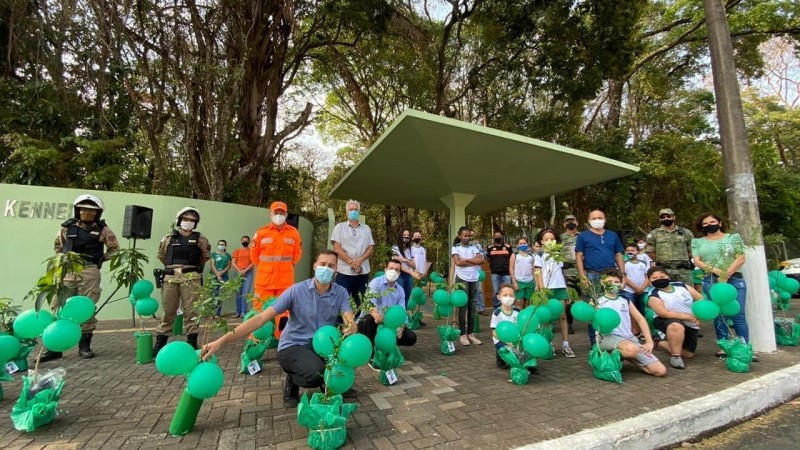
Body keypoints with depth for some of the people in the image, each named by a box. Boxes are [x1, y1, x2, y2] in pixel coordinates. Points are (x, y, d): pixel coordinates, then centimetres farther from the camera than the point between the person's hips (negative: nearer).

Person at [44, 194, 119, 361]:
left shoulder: (102, 229, 2)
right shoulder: (67, 227, 7)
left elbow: (114, 248, 11)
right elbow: (58, 245, 23)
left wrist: (100, 259, 3)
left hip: (89, 273, -2)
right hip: (66, 271, 2)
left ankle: (84, 345, 13)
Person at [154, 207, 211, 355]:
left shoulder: (200, 239, 5)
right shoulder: (168, 238, 8)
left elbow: (206, 255, 19)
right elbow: (161, 255, 21)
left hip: (191, 278, -1)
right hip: (170, 278, 2)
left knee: (190, 310, 0)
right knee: (168, 310, 8)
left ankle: (192, 341, 8)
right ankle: (160, 342, 18)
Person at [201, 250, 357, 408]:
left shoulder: (341, 293, -6)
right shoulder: (296, 290, -14)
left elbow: (350, 320, -20)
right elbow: (261, 318, -18)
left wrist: (351, 327, -48)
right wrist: (222, 341, -25)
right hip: (293, 346, -3)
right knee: (316, 372, -34)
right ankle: (292, 381, 4)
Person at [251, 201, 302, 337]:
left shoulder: (294, 233, 1)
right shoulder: (261, 232, -1)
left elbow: (297, 254, 11)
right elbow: (254, 255, 9)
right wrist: (266, 267, 12)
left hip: (286, 280, 1)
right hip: (264, 280, 0)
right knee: (261, 311, 5)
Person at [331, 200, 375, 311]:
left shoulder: (366, 228, 13)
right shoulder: (339, 227, 6)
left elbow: (371, 248, 6)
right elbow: (337, 248, -4)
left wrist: (359, 261, -11)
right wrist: (351, 262, -13)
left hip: (363, 271, 3)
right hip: (345, 271, -2)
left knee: (360, 302, 8)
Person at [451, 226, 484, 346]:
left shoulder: (474, 247, 12)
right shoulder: (456, 248, 0)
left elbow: (481, 260, -1)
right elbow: (458, 262, -14)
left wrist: (466, 259, -10)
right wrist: (474, 262, -7)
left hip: (474, 280, 4)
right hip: (462, 279, -4)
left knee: (473, 307, 7)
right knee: (463, 306, -1)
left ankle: (470, 333, 16)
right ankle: (463, 334, 6)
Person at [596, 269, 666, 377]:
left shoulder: (625, 300, 18)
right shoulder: (599, 301, 4)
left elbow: (641, 319, 18)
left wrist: (649, 341, 8)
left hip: (630, 339, 5)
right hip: (609, 338, -5)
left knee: (661, 371, -5)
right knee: (632, 349, -39)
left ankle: (626, 356, 13)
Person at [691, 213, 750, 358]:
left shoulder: (733, 237, 9)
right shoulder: (699, 242, 11)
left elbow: (741, 258, 0)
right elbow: (697, 261, 2)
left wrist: (727, 274, -12)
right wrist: (715, 270, -14)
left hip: (734, 279, -1)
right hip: (711, 281, 1)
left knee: (738, 315, -3)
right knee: (719, 315, 4)